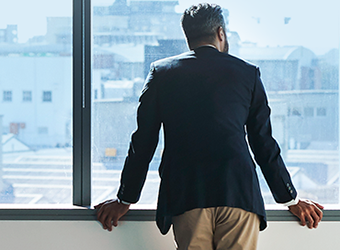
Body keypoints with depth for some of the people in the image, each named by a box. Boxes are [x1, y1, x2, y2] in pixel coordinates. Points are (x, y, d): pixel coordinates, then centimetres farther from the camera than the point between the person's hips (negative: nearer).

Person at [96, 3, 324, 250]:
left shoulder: (162, 71, 11)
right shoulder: (246, 72, 10)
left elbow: (143, 143, 11)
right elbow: (264, 144, 13)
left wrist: (125, 200, 21)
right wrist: (292, 199, 23)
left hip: (185, 195, 1)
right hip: (239, 192, 0)